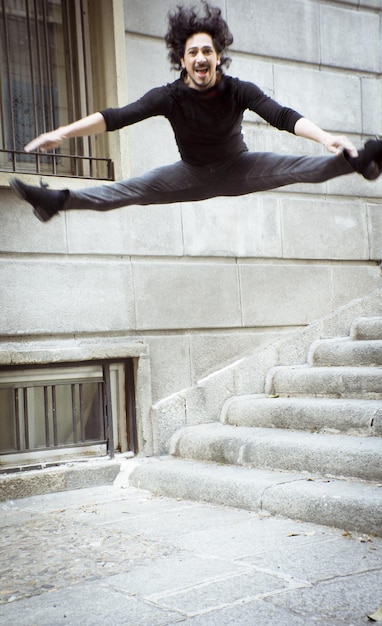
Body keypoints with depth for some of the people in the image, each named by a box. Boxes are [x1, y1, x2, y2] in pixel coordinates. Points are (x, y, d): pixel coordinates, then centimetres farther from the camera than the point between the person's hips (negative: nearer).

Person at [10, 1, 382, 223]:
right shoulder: (169, 97, -23)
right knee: (128, 190, -8)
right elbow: (117, 117, -30)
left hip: (239, 169, 0)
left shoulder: (240, 91, -25)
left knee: (298, 167, -21)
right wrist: (63, 133, -40)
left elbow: (282, 116, -36)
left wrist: (324, 136, -54)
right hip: (193, 174, 1)